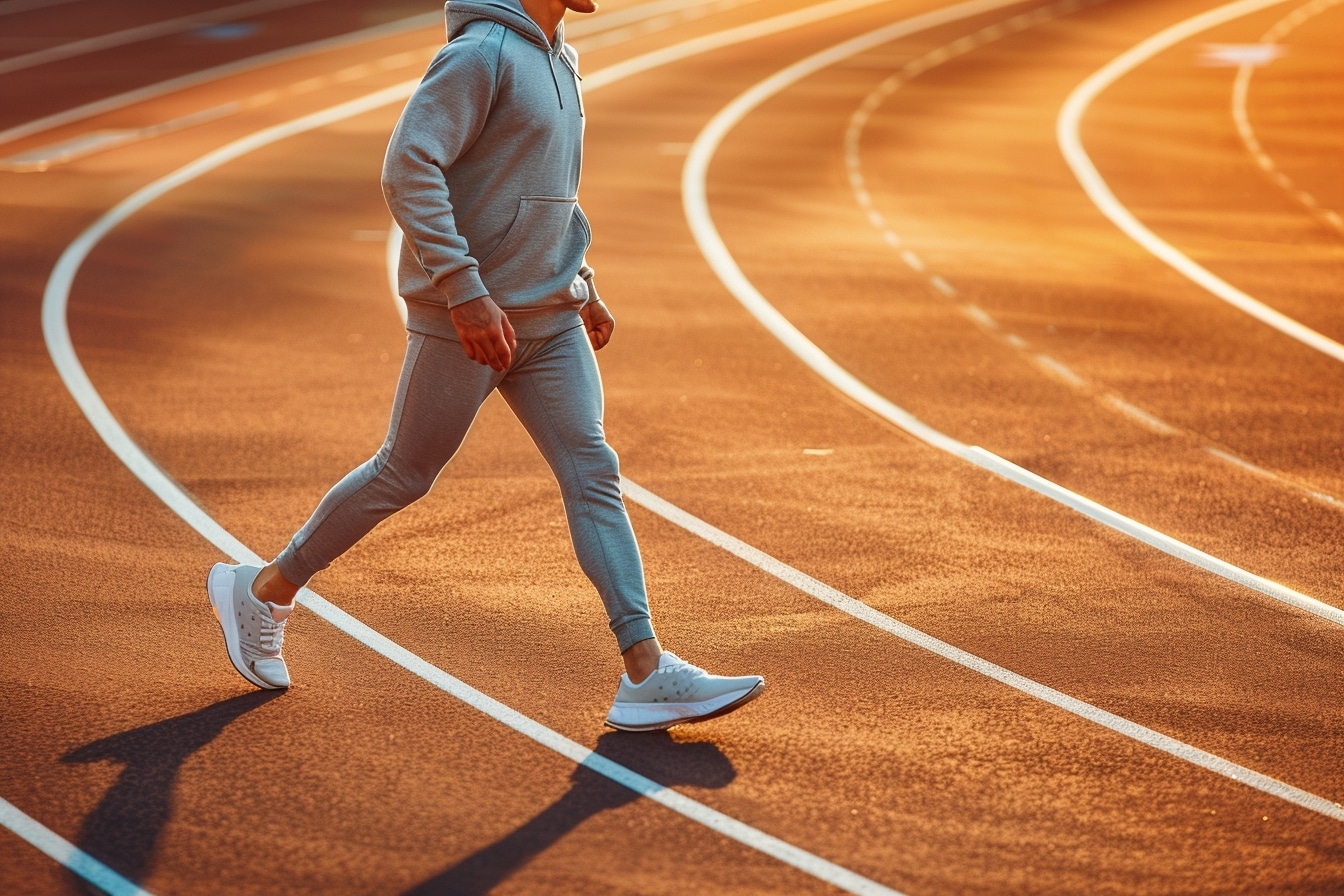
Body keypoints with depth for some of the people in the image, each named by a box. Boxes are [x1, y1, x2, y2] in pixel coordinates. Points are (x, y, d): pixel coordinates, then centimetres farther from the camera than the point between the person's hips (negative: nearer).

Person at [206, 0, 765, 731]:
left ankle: (645, 673, -6)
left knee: (593, 475, -3)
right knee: (404, 476, 5)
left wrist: (582, 286, 21)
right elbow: (408, 169, -25)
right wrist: (465, 291, -28)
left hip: (549, 319, 8)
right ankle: (263, 592, 25)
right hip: (464, 318, -8)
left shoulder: (559, 61, 12)